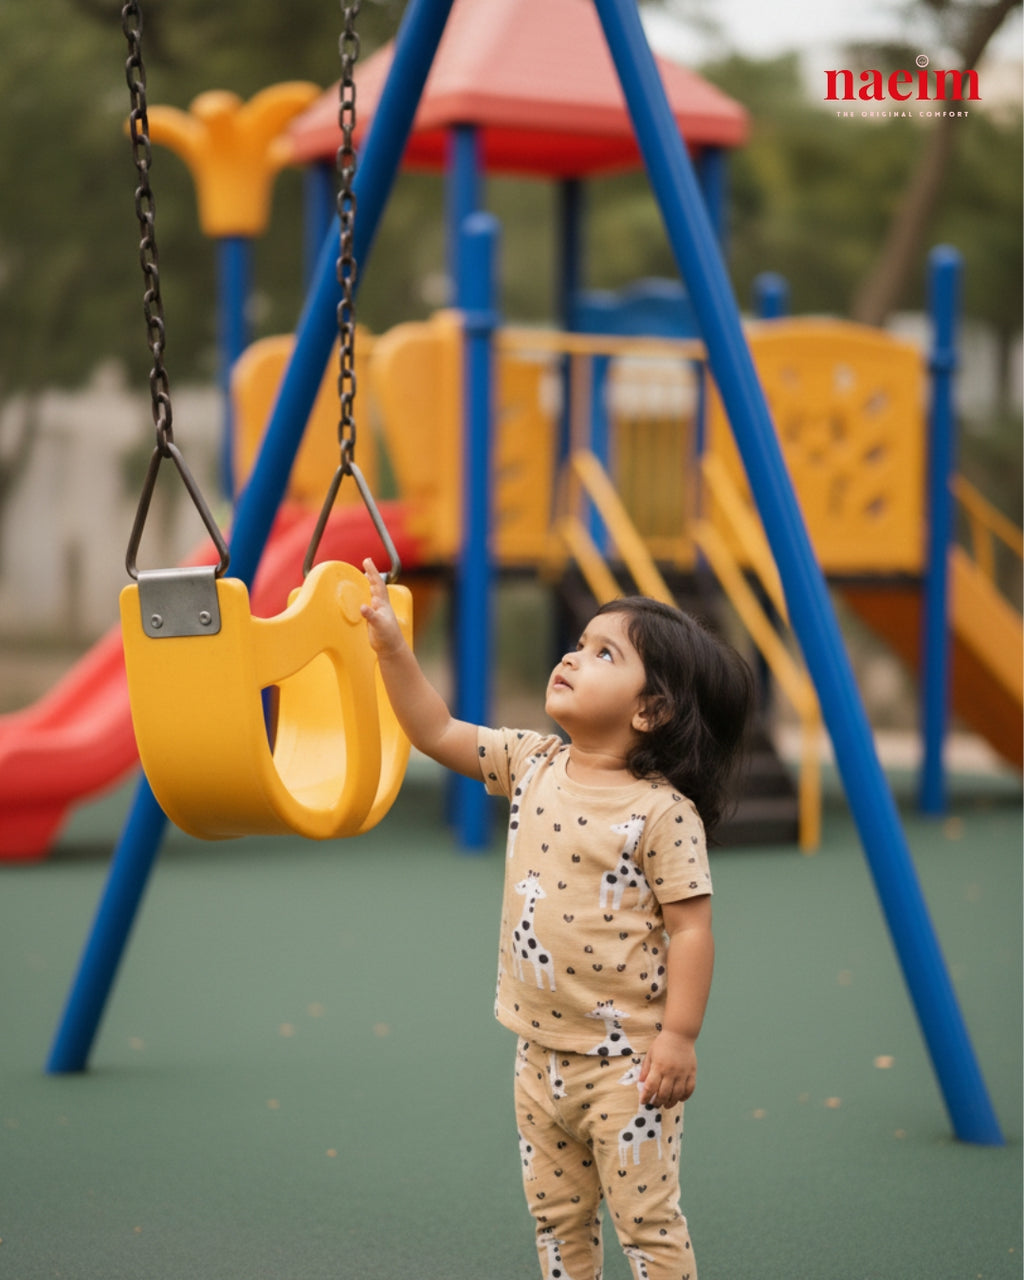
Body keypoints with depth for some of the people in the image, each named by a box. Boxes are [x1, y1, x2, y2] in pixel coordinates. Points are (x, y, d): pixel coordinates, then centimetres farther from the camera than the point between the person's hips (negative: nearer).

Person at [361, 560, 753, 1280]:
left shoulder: (663, 811, -16)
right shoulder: (531, 767, 3)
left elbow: (690, 926, -16)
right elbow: (437, 732, 8)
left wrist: (679, 1036, -19)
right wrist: (391, 645, 0)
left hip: (624, 1060, -7)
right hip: (541, 1052, 7)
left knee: (648, 1221, -1)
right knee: (557, 1216, 17)